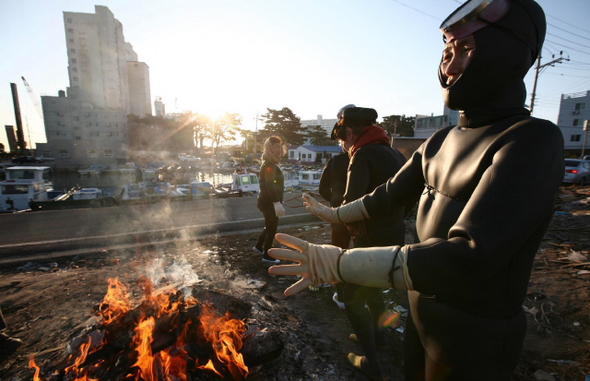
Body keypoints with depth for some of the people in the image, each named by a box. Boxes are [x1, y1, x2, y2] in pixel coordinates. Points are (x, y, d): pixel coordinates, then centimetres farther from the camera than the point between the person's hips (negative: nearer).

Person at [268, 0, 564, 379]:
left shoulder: (533, 140, -23)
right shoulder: (441, 141, 1)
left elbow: (466, 259, -34)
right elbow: (391, 194, 11)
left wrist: (337, 263, -33)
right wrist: (335, 213, 21)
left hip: (475, 335, -6)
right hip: (422, 311, 6)